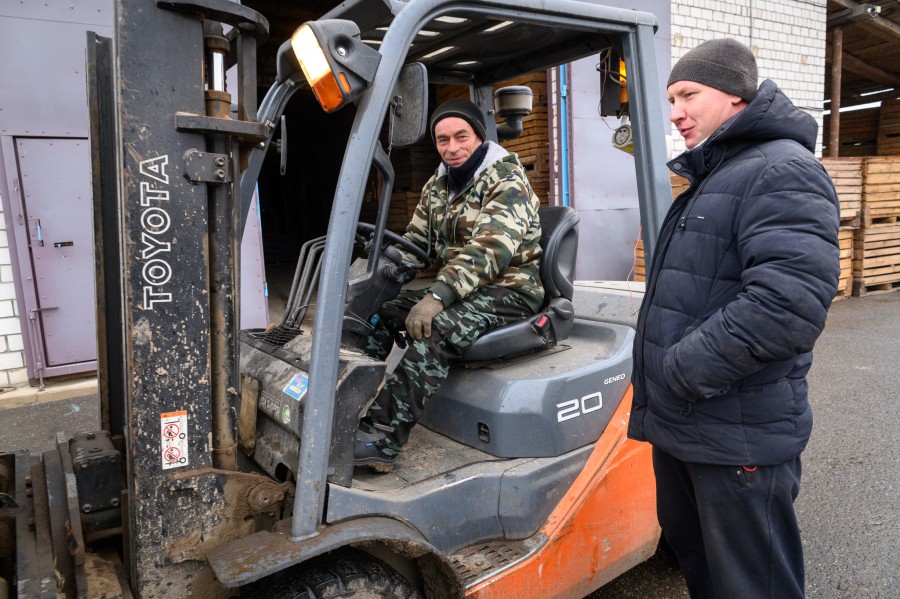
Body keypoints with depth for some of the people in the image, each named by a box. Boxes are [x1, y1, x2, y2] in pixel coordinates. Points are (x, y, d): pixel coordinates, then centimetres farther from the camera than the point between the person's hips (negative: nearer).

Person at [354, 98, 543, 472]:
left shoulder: (506, 180, -13)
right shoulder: (437, 185, 12)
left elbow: (489, 248, -27)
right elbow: (414, 242, 15)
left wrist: (437, 297, -36)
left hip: (509, 289, -8)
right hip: (460, 287, 8)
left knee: (434, 331, -33)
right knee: (379, 312, -7)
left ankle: (382, 440, -32)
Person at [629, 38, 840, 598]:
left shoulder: (783, 172, -15)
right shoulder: (710, 179, 16)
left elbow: (789, 303, -30)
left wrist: (680, 372, -22)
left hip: (739, 439, -9)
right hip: (680, 425, 9)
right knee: (692, 553, 25)